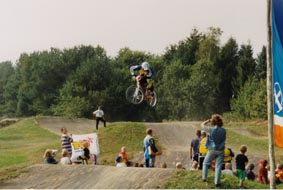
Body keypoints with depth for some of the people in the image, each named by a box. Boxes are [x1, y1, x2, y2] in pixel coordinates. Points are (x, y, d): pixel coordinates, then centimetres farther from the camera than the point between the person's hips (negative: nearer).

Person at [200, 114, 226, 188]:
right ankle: (217, 182, 3)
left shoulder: (211, 129, -17)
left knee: (205, 163, 19)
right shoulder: (223, 130, -8)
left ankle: (204, 178, 23)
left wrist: (209, 120, 3)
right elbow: (224, 139, 6)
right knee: (218, 166, 4)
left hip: (212, 150, -2)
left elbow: (202, 125, -3)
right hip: (220, 151, 2)